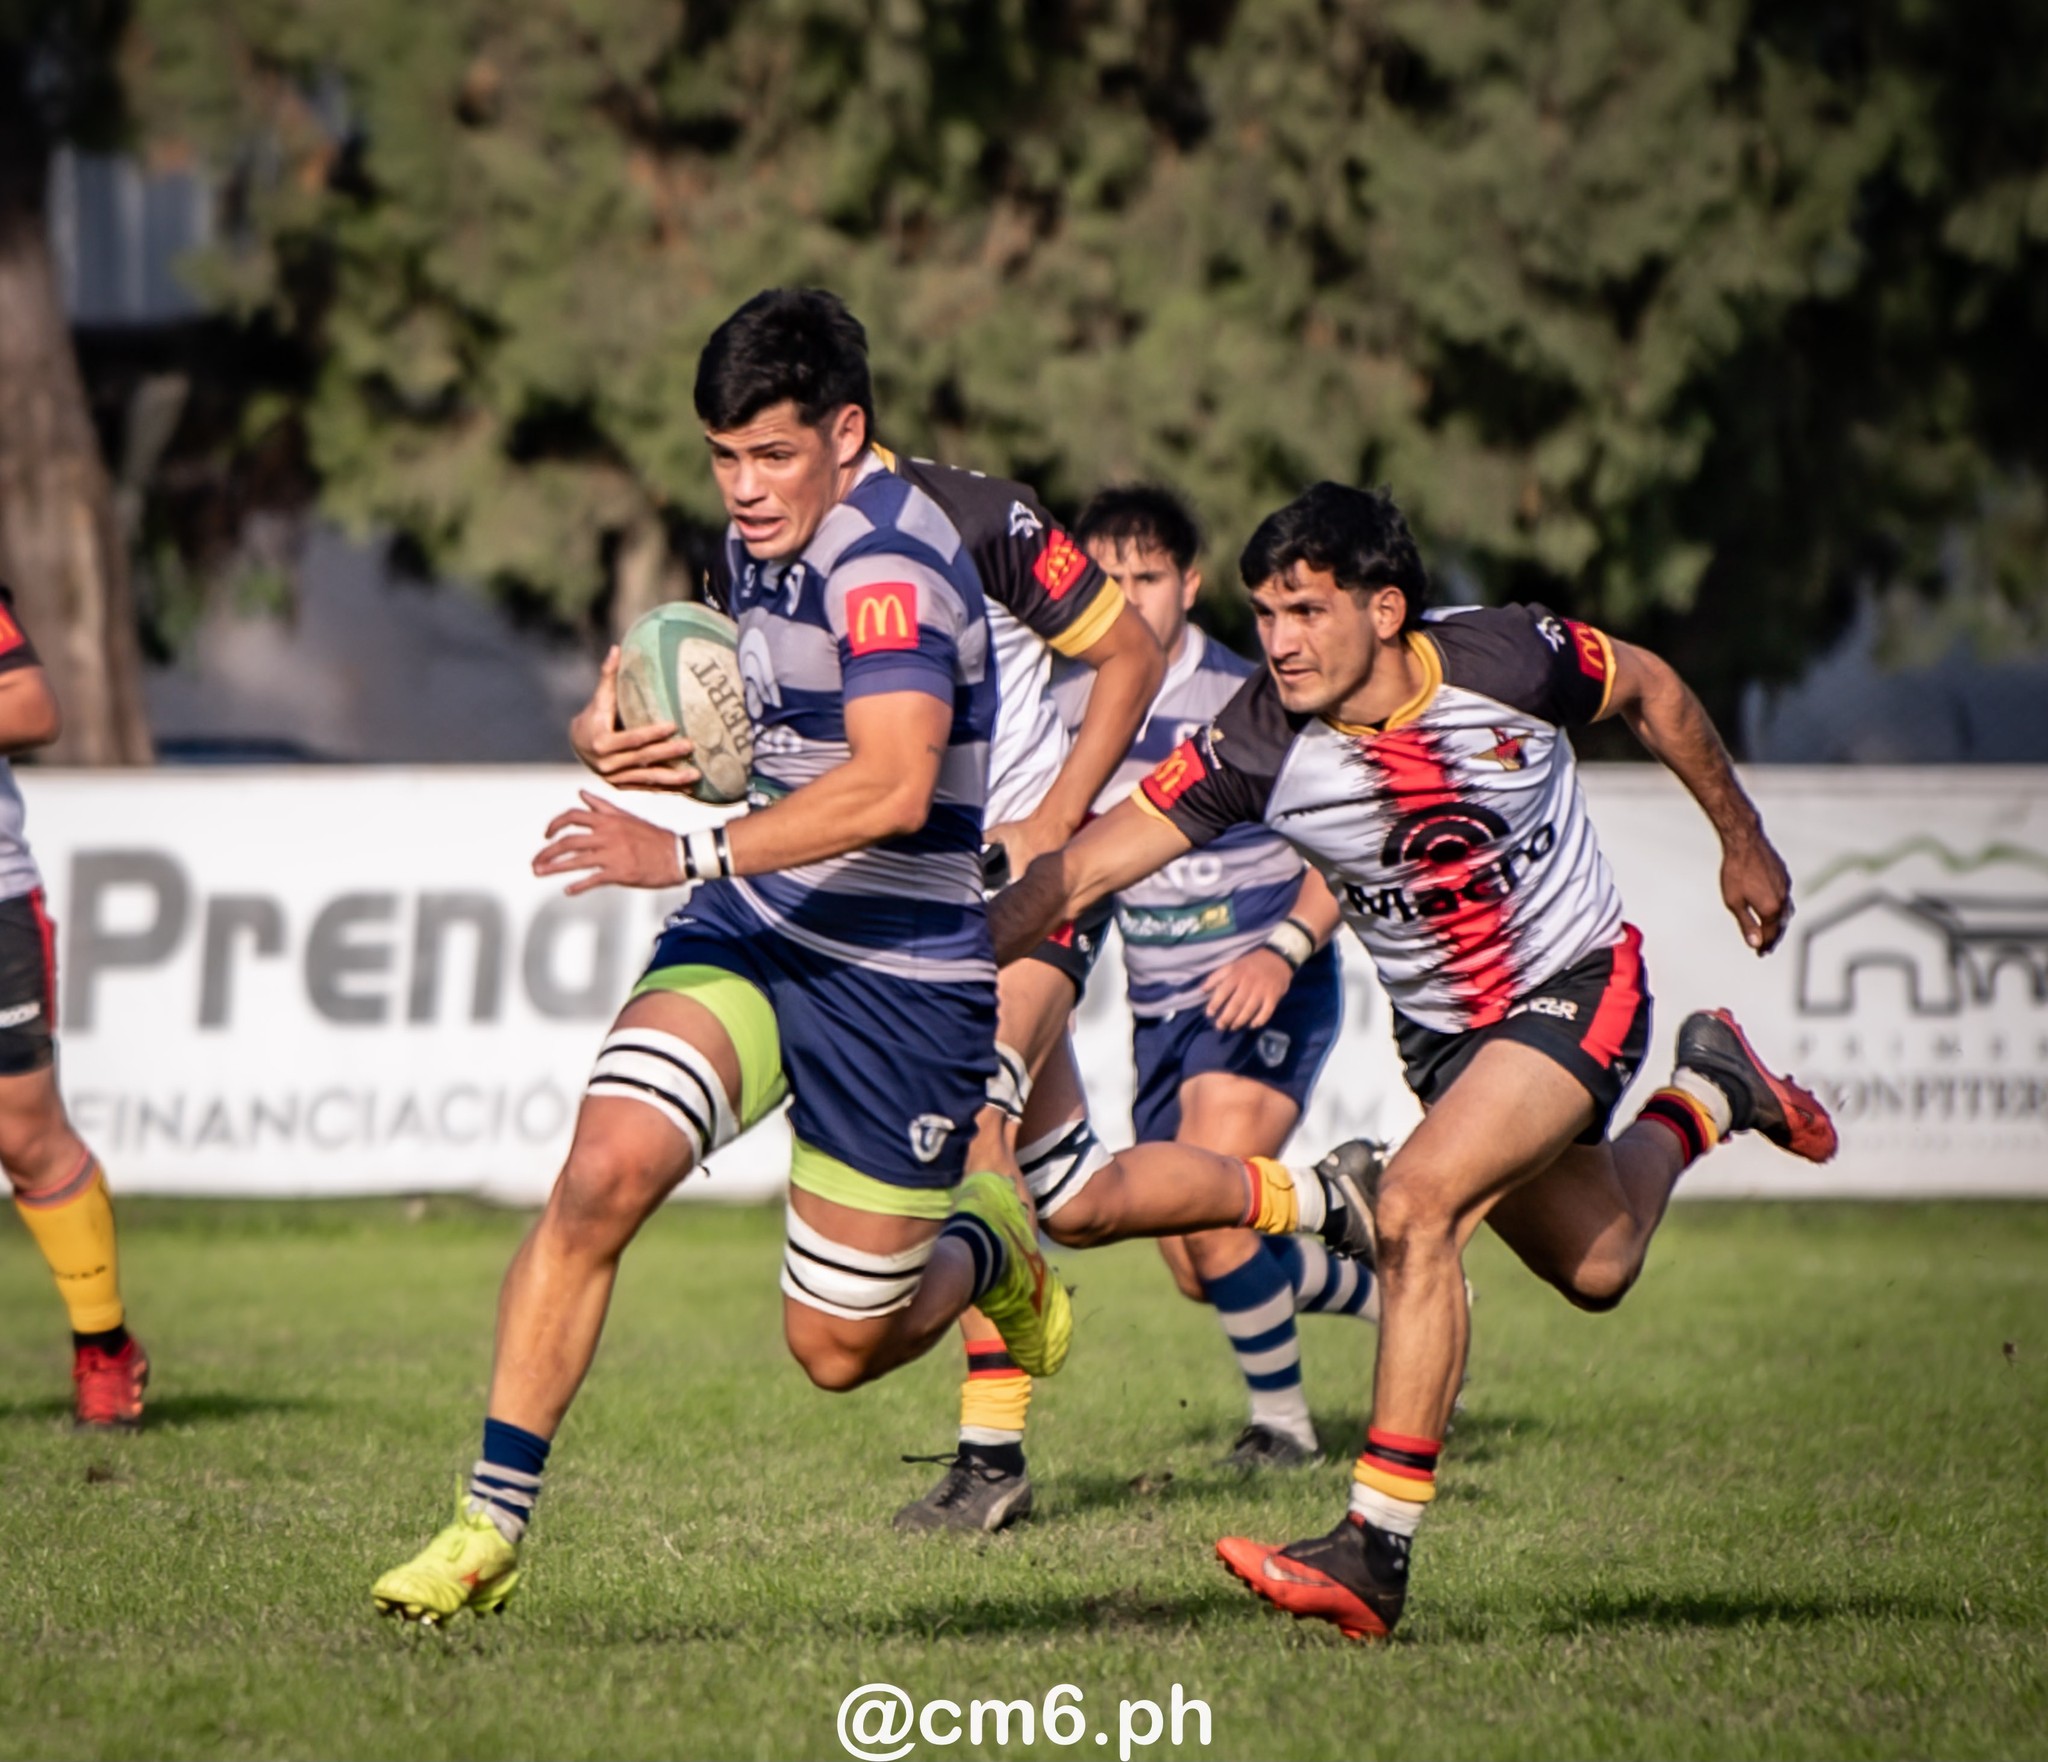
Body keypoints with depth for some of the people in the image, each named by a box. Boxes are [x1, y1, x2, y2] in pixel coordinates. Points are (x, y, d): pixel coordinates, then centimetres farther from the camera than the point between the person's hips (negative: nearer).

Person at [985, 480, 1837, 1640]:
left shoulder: (1507, 661, -23)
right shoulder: (1262, 743, -21)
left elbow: (1651, 691, -2)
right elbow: (1085, 867, -22)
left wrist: (1744, 842, 9)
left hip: (1576, 988, -4)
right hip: (1437, 1028, 4)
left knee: (1417, 1207, -25)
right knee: (1593, 1268, 19)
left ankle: (1377, 1556, -22)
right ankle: (1709, 1094, 53)